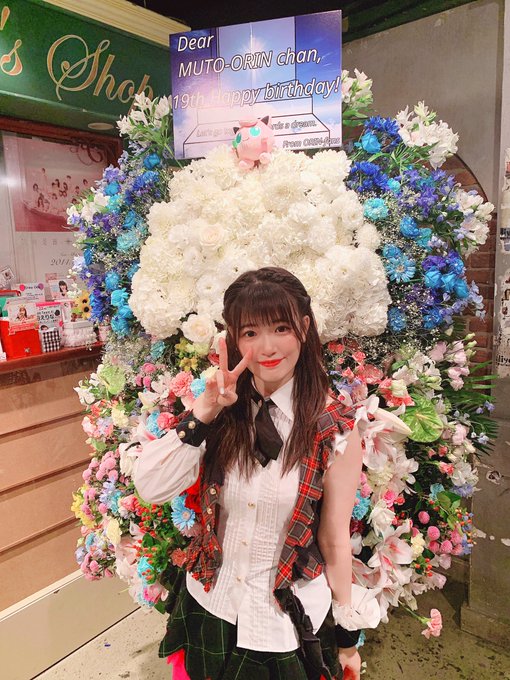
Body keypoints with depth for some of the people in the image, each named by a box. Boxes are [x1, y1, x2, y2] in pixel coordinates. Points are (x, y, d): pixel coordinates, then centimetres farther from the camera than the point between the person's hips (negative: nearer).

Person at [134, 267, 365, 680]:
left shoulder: (335, 429, -17)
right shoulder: (224, 414, -9)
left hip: (290, 628, -3)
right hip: (208, 612, 3)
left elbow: (335, 541, -9)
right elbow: (150, 489, -16)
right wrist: (204, 410, -25)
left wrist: (347, 638, 2)